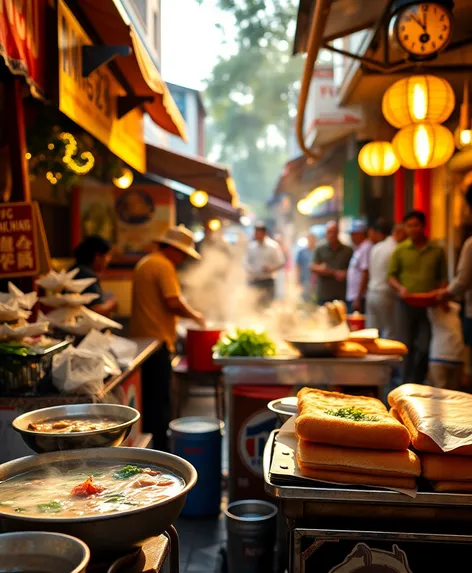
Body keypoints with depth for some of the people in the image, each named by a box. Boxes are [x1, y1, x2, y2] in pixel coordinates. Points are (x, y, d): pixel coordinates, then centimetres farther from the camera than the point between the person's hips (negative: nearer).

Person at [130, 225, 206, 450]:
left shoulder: (144, 263, 19)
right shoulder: (164, 266, -11)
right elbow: (173, 302, -21)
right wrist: (195, 315, -4)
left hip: (141, 337, 10)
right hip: (157, 339, -10)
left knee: (149, 398, 16)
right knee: (159, 400, -3)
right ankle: (158, 451, 2)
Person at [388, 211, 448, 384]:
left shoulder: (437, 251, 5)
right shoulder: (400, 250, 3)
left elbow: (442, 278, 9)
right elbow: (391, 275, 5)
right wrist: (400, 288, -14)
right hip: (406, 303, -1)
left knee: (424, 347, 2)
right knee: (406, 346, 1)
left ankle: (417, 383, 17)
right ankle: (407, 384, 10)